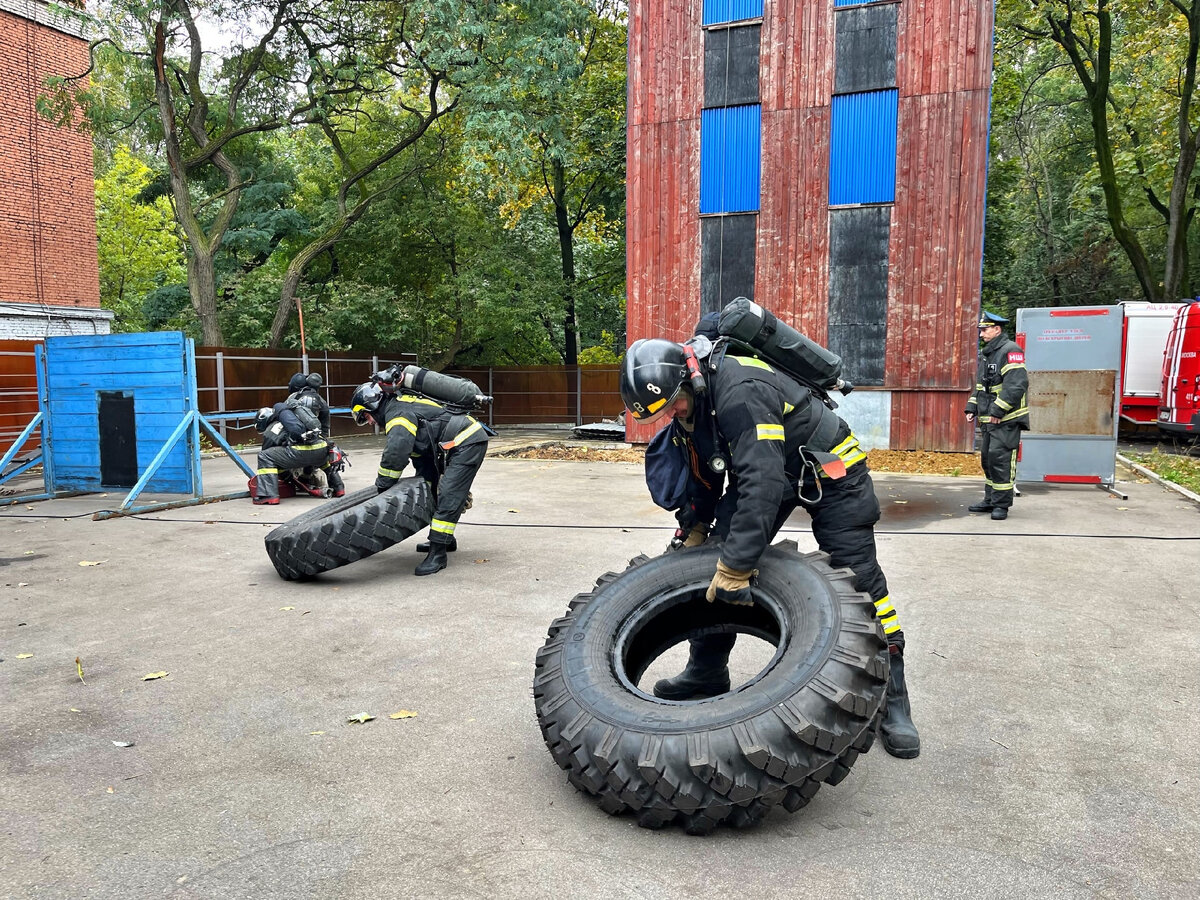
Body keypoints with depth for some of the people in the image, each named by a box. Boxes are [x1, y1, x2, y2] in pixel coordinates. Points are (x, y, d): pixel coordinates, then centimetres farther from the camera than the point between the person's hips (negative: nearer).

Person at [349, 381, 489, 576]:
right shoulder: (403, 408, 19)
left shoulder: (398, 414, -14)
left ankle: (437, 554, -16)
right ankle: (445, 539, 33)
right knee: (435, 491, 21)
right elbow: (419, 453, 21)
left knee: (447, 496, -15)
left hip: (469, 442, -11)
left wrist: (382, 487, -9)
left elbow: (395, 456, -22)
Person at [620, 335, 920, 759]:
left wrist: (735, 567, -42)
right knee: (713, 566, 1)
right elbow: (704, 474, 9)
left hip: (829, 469, -8)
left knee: (858, 579, -9)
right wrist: (695, 531, 2)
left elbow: (763, 482, -42)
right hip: (762, 471, 8)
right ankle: (707, 673, 16)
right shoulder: (689, 402, -6)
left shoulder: (739, 392, -36)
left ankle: (892, 698, 4)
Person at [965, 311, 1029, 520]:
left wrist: (998, 410, -23)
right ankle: (990, 501, 21)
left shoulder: (1010, 351, -13)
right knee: (987, 458, 12)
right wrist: (972, 408, 14)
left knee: (1000, 459, -10)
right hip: (988, 419, 10)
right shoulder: (986, 353, 17)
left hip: (1006, 419, -10)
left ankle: (1002, 504, -4)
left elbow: (1017, 385, -22)